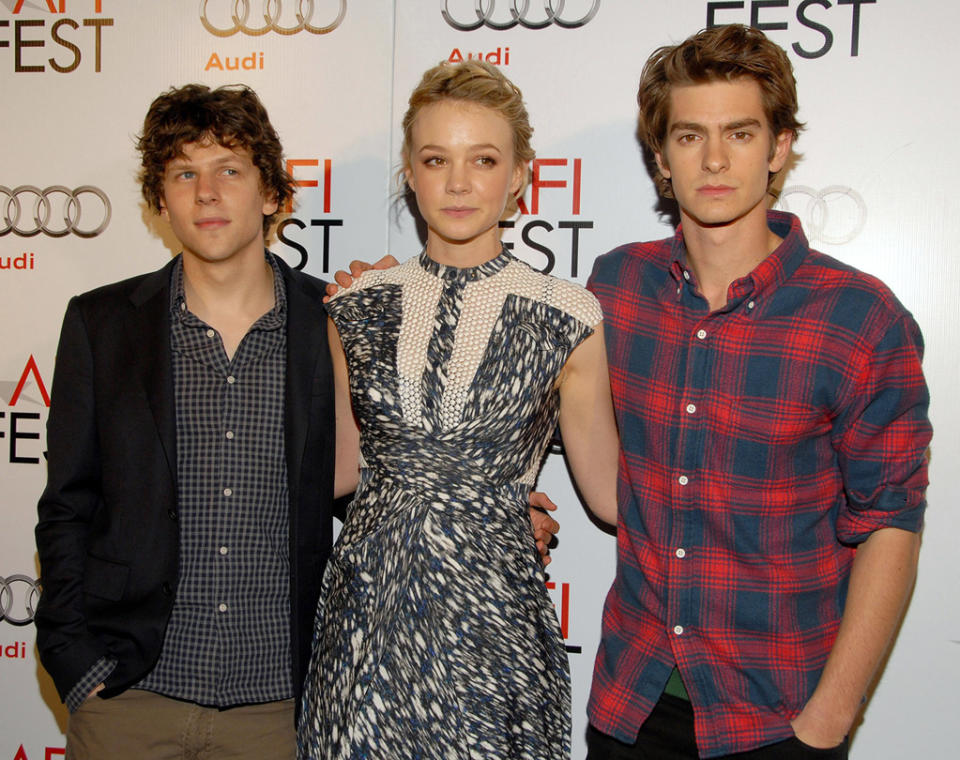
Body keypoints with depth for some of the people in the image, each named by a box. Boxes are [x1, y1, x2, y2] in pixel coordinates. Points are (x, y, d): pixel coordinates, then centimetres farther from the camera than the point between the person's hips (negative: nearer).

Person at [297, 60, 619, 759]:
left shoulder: (566, 319, -4)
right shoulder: (359, 310, 4)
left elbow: (612, 493, 3)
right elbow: (340, 471, 12)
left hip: (489, 622, -2)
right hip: (367, 618, 2)